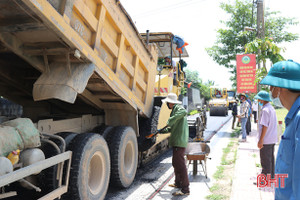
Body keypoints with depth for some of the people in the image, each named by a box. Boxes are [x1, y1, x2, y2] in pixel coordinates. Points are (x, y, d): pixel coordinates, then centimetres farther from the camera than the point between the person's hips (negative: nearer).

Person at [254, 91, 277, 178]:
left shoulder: (265, 110, -20)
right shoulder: (271, 108, 10)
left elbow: (265, 126, -23)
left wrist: (260, 140, -20)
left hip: (266, 140, -9)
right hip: (273, 139, 9)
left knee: (265, 161, 0)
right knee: (271, 158, 19)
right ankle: (271, 176, 31)